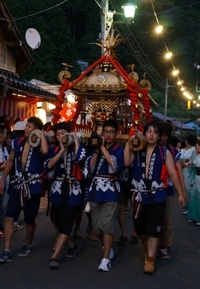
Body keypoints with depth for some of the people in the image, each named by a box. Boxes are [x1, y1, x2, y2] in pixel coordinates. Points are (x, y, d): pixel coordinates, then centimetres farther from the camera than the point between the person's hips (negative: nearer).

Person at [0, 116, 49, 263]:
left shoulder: (39, 144, -10)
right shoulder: (17, 142, 3)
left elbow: (45, 151, -37)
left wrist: (42, 134, -23)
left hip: (33, 186, -3)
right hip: (18, 185, 3)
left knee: (30, 220, 11)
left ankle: (28, 246, 33)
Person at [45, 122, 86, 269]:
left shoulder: (76, 148, 1)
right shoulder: (54, 149, 8)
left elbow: (80, 158, -23)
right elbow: (49, 165, -8)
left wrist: (76, 140, -10)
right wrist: (62, 150, -11)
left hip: (73, 190, -4)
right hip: (58, 189, 4)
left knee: (66, 223, -10)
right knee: (60, 222, 12)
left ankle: (54, 256, -12)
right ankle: (72, 244, 35)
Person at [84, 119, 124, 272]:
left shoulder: (119, 149, -1)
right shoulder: (96, 148, 13)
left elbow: (114, 165, -21)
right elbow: (90, 167, 0)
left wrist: (103, 148, -14)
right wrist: (97, 149, -5)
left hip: (110, 191, -5)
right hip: (96, 190, 5)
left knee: (107, 226, -10)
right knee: (97, 226, 11)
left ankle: (106, 258, -5)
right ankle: (108, 248, 33)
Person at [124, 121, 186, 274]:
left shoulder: (165, 153, -1)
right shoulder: (137, 151, 4)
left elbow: (173, 174, -2)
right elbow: (126, 162, -14)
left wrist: (180, 194, -2)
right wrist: (128, 143, -12)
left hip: (157, 196, -3)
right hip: (139, 196, 3)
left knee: (153, 229, -4)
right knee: (140, 228, 14)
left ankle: (150, 261, 2)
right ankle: (148, 249, 40)